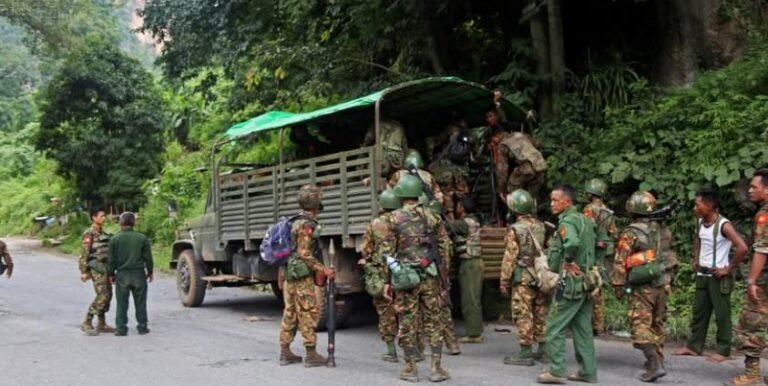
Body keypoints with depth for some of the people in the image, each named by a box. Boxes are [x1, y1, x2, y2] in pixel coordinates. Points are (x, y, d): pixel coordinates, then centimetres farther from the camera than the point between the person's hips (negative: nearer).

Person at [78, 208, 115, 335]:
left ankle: (102, 324, 18)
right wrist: (83, 271, -18)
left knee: (108, 295, 9)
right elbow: (84, 253, -14)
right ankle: (86, 324, -6)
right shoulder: (89, 234, -11)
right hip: (96, 269, -8)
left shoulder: (102, 233, 14)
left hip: (105, 267, 8)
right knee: (102, 296, -14)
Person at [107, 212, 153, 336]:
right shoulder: (142, 238, -3)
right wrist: (150, 272, 13)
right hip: (139, 274, 0)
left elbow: (111, 260, 0)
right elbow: (148, 257, 1)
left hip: (122, 275, 0)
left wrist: (111, 274, 12)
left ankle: (121, 328, 6)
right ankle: (142, 327, 13)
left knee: (122, 303, 6)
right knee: (140, 302, 9)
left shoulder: (114, 239, -4)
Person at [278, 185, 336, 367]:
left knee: (290, 313, 12)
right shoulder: (307, 225, -15)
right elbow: (304, 254, -19)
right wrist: (323, 269, -17)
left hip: (290, 274, 9)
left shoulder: (296, 222, 14)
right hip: (302, 276, -9)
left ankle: (285, 352, 16)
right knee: (308, 313, -5)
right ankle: (311, 355, -2)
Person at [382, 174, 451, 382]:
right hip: (429, 277, 2)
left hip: (405, 278, -2)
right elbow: (444, 245, 7)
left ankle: (410, 368, 12)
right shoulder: (430, 217, 4)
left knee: (407, 323, 6)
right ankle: (437, 368, 8)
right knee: (433, 322, 8)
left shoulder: (394, 218, -5)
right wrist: (439, 269, 16)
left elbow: (388, 252, -5)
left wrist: (387, 281, 1)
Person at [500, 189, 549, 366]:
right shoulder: (541, 227, 6)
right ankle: (543, 350, 20)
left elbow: (510, 258, -12)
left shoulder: (515, 230, -13)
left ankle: (525, 353, 1)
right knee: (541, 314, 13)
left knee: (523, 316, -1)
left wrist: (504, 281, -5)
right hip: (541, 277, 6)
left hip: (523, 279, -6)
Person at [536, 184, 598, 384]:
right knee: (583, 328, 13)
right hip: (585, 281, 9)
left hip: (571, 281, -9)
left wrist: (568, 261, -18)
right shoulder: (585, 220, 13)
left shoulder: (567, 221, -15)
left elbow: (572, 243, -35)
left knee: (554, 327, -2)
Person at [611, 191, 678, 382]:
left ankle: (655, 364, -15)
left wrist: (618, 286, -5)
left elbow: (620, 262, -14)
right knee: (657, 324, 20)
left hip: (641, 288, -6)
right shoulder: (663, 230, 5)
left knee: (641, 327, -3)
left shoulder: (630, 234, -13)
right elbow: (667, 254, 14)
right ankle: (656, 359, 31)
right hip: (662, 284, 6)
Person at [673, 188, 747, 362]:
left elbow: (742, 247, -28)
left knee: (721, 314, 2)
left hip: (718, 277, -8)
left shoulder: (723, 225, -19)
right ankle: (694, 346, 22)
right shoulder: (701, 222, 5)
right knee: (699, 312, 13)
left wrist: (729, 268, -20)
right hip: (702, 275, 8)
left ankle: (723, 351, 11)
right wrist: (695, 259, 17)